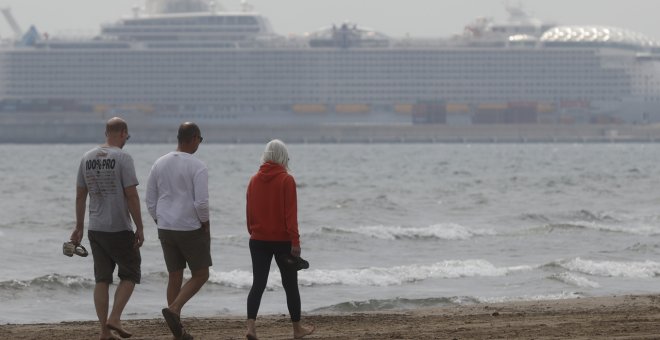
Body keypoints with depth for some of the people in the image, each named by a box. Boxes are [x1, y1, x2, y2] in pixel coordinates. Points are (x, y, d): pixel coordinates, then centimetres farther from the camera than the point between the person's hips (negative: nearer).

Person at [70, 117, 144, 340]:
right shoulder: (122, 158, -11)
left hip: (95, 229, 6)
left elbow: (80, 196, 11)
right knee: (130, 273, 8)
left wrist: (79, 227, 18)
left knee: (102, 279, 8)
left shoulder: (87, 158, 7)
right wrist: (140, 228, -8)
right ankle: (114, 318, -5)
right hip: (119, 229, -6)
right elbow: (131, 196, -14)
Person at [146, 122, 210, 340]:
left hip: (166, 230, 6)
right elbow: (201, 202, -19)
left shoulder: (159, 164, 6)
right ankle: (174, 309, -16)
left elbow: (150, 202, 9)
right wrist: (206, 224, -4)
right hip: (191, 229, -6)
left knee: (175, 277, 11)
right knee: (200, 275, 6)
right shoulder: (197, 166, -13)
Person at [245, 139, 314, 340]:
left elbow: (249, 211, 9)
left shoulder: (254, 180, 4)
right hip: (282, 240, -4)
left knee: (258, 284, 2)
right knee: (290, 285, 10)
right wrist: (295, 241, -15)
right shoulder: (286, 180, -11)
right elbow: (290, 214, -15)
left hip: (258, 240, 4)